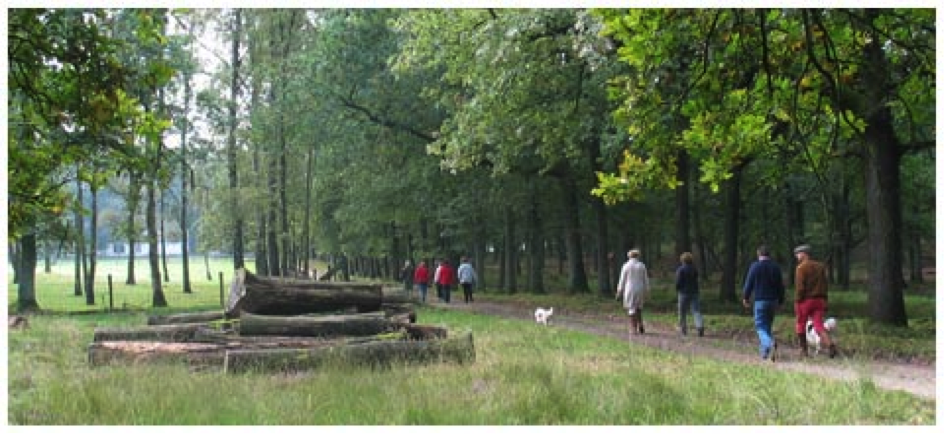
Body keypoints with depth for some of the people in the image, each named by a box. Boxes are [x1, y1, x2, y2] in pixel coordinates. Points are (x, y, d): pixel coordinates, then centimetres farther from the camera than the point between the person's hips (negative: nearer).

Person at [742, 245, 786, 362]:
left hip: (760, 300, -4)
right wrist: (780, 301, 16)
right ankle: (765, 352, 16)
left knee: (760, 327, -4)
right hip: (773, 300, 5)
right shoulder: (776, 267, 6)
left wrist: (745, 298, 9)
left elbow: (749, 283, -4)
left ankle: (770, 343, -32)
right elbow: (781, 286, 9)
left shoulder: (755, 266, -7)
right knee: (768, 326, 15)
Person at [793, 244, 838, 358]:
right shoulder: (820, 266, 12)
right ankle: (830, 344, -25)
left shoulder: (801, 267, -9)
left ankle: (804, 350, 15)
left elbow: (800, 287, -16)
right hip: (819, 300, 5)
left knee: (801, 325, 12)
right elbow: (825, 284, 13)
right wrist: (824, 301, 17)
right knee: (818, 326, -1)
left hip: (805, 300, -5)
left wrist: (797, 301, -10)